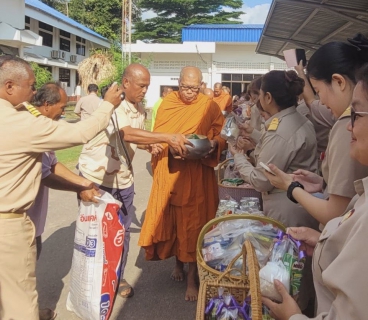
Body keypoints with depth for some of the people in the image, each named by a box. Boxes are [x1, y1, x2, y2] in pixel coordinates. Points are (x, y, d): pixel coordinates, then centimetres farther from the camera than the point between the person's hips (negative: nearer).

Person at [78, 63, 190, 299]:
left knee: (122, 230, 14)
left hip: (123, 178, 6)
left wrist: (150, 145, -6)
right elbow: (126, 133, -37)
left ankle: (118, 277, 31)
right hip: (96, 177, -6)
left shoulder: (140, 109, 3)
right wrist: (167, 137, -40)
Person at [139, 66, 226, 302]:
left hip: (197, 174, -2)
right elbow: (157, 135, 6)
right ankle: (178, 262, 33)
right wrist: (169, 145, -14)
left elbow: (223, 136, 2)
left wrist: (214, 143, -20)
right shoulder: (167, 104, 4)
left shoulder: (210, 106, -1)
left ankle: (192, 278, 9)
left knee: (193, 222, -1)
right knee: (171, 218, 10)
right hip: (170, 171, 2)